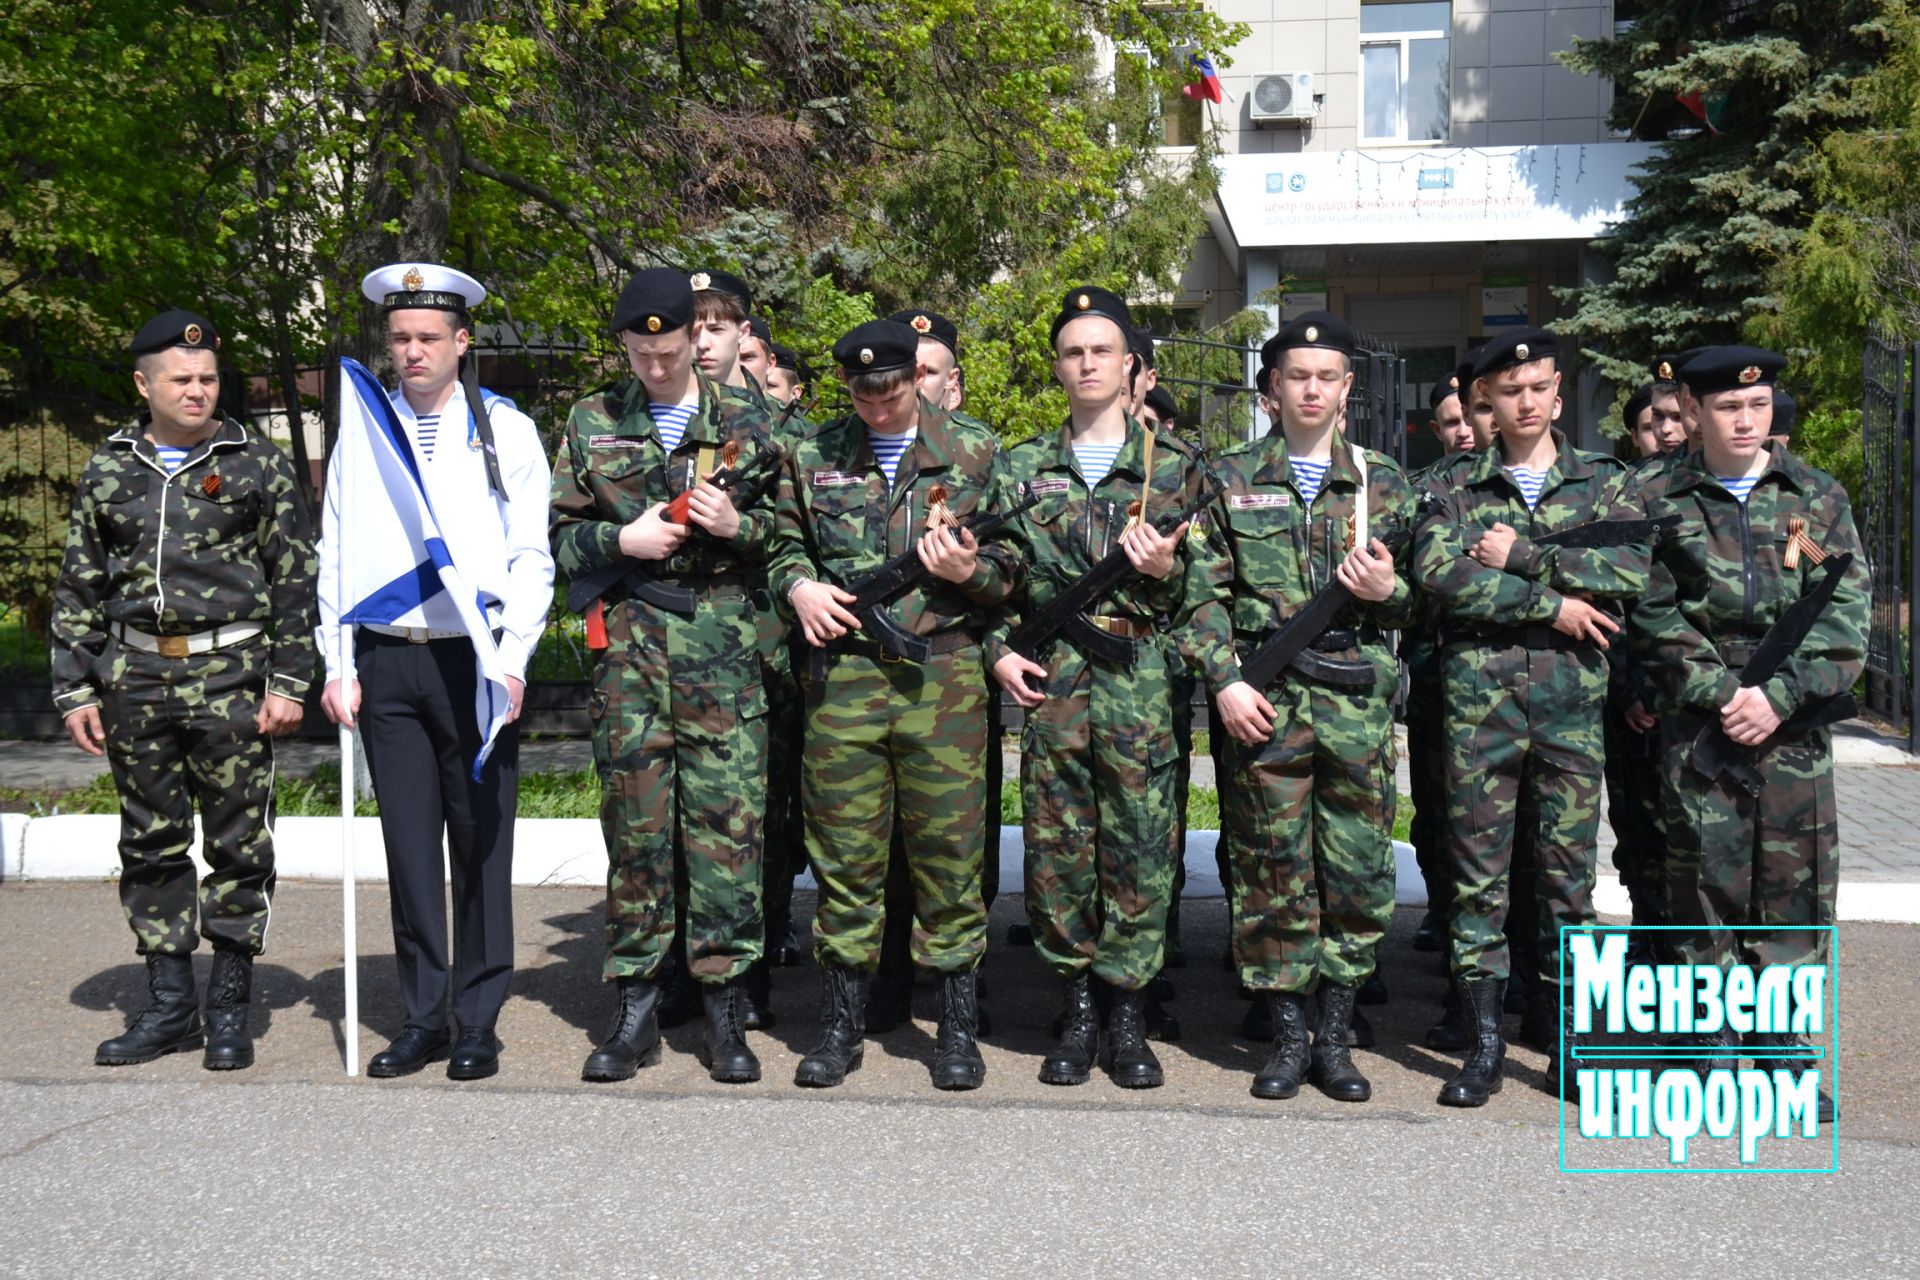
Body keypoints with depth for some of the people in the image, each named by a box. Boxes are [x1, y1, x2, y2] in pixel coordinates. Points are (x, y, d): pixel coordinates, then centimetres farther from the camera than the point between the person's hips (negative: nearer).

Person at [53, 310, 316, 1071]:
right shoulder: (109, 472, 11)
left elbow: (296, 579, 1)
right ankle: (170, 1004, 19)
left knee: (237, 845, 1)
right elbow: (78, 590, 14)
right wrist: (74, 689, 8)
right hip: (136, 680, 3)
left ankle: (230, 1009, 12)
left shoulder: (258, 464, 3)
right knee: (151, 845, 8)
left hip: (230, 677, -3)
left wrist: (288, 681, -5)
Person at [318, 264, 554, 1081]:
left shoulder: (506, 431, 4)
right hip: (385, 659, 2)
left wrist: (512, 661, -9)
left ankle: (478, 1022, 14)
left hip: (477, 657, -2)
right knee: (409, 846, 7)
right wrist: (338, 665, 3)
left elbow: (532, 558, 1)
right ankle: (423, 1019, 19)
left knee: (481, 843, 3)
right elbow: (334, 554, 11)